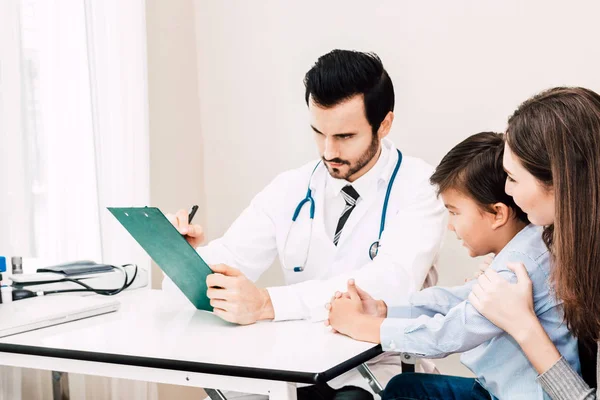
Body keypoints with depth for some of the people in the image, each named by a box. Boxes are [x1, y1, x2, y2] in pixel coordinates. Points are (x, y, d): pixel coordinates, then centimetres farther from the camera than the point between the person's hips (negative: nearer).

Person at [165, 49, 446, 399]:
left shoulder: (419, 187, -10)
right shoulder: (290, 190, 4)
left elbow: (392, 281, -26)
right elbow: (227, 264, 2)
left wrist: (268, 304, -37)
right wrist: (190, 256, -23)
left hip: (380, 372, -3)